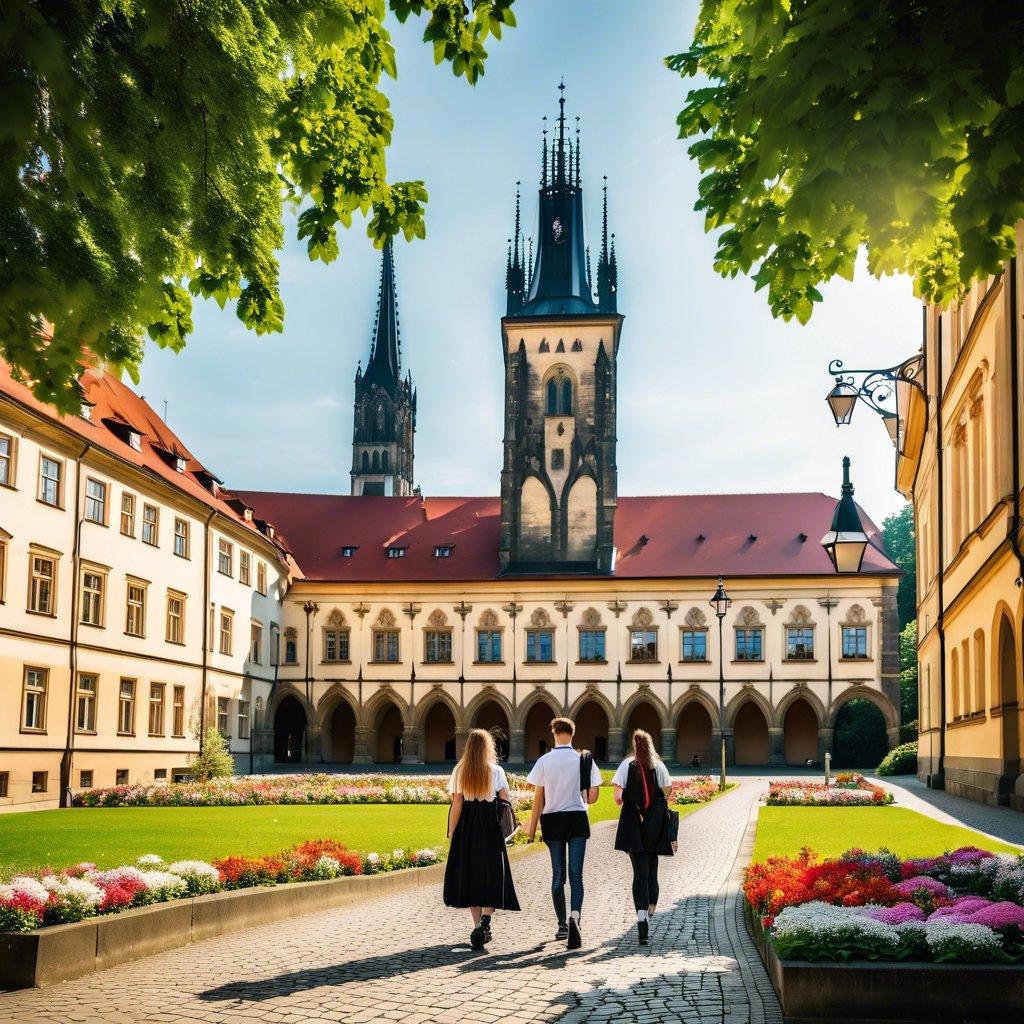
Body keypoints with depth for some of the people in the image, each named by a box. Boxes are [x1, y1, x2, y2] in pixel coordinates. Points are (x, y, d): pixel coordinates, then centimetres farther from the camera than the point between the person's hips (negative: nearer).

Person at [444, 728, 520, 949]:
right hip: (491, 827, -2)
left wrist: (452, 832, 2)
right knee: (492, 874, 4)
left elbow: (456, 804, -3)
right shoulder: (496, 771, -5)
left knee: (470, 874, 12)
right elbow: (505, 800, -4)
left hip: (467, 828, 2)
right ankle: (485, 919, -18)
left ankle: (479, 928, 15)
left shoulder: (460, 771, 0)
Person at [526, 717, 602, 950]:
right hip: (577, 819, 0)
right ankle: (574, 917, -26)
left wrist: (532, 828, 4)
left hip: (552, 820, 1)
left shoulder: (544, 761, -4)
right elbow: (592, 797, 0)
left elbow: (538, 799, -2)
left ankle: (562, 925, 18)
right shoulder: (584, 760, -3)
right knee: (576, 874, -3)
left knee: (558, 874, 12)